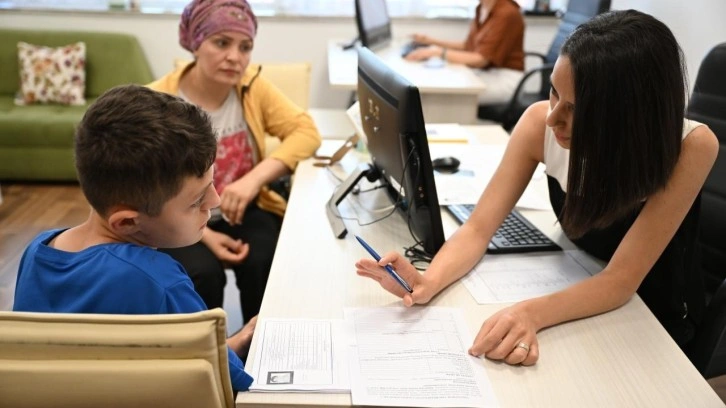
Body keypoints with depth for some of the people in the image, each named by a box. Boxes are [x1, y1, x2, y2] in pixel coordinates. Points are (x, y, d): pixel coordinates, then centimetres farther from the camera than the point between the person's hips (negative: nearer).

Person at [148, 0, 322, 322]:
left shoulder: (252, 85, -5)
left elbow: (306, 131, -11)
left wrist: (254, 178, -25)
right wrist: (203, 234, -23)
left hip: (246, 212, 2)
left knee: (263, 264, -25)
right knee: (202, 273, -29)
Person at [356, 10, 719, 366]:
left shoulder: (689, 148, -29)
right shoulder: (540, 122, -22)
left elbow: (621, 280, -30)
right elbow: (479, 228, -19)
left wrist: (533, 313, -47)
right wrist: (428, 283, -39)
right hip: (579, 294, 3)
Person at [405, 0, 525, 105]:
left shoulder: (507, 13, -19)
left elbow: (481, 59, -22)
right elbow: (468, 46, 16)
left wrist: (438, 52, -24)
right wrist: (432, 42, 7)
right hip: (484, 73, 8)